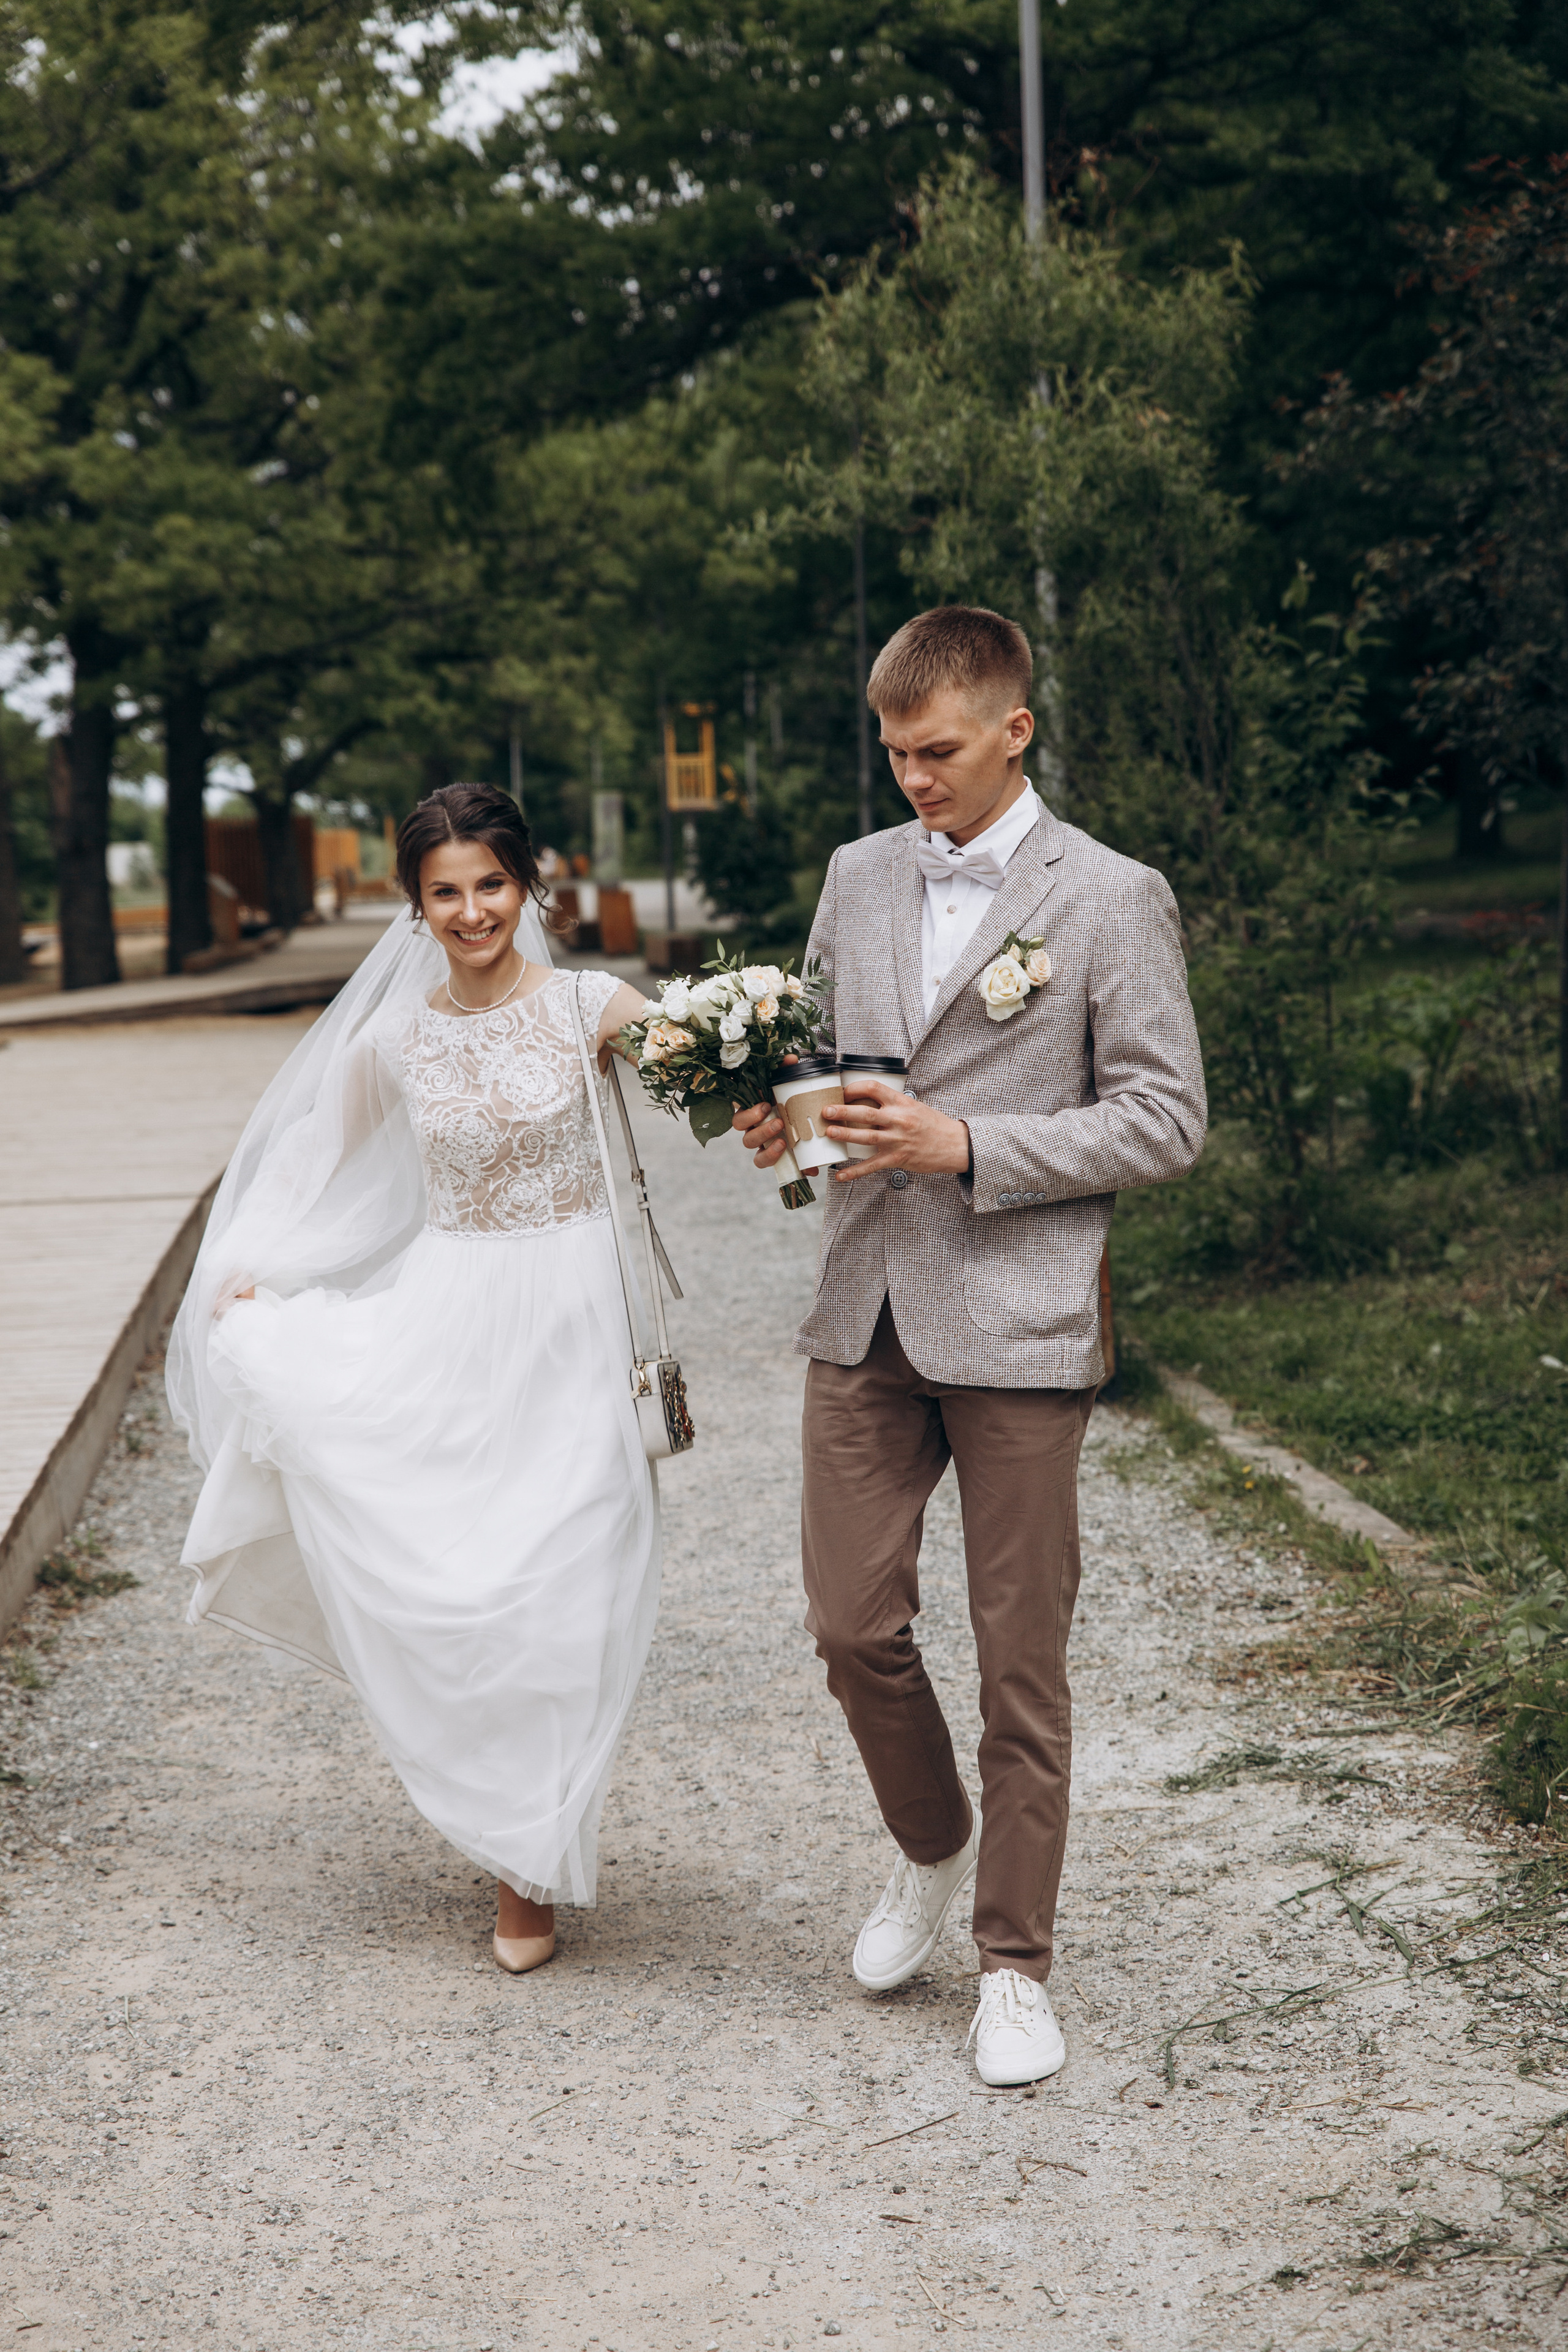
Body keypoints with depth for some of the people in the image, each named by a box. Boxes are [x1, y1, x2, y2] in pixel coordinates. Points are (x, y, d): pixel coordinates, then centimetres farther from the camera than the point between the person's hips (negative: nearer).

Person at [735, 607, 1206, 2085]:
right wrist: (779, 1115, -2)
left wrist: (967, 1147, -16)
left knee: (1021, 1659, 2)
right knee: (853, 1627, 5)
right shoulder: (858, 877, 10)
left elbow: (1164, 1119, -7)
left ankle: (1015, 1965, 15)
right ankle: (930, 1848, 34)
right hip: (865, 1311, 5)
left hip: (1019, 1320, -4)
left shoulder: (1111, 900, -5)